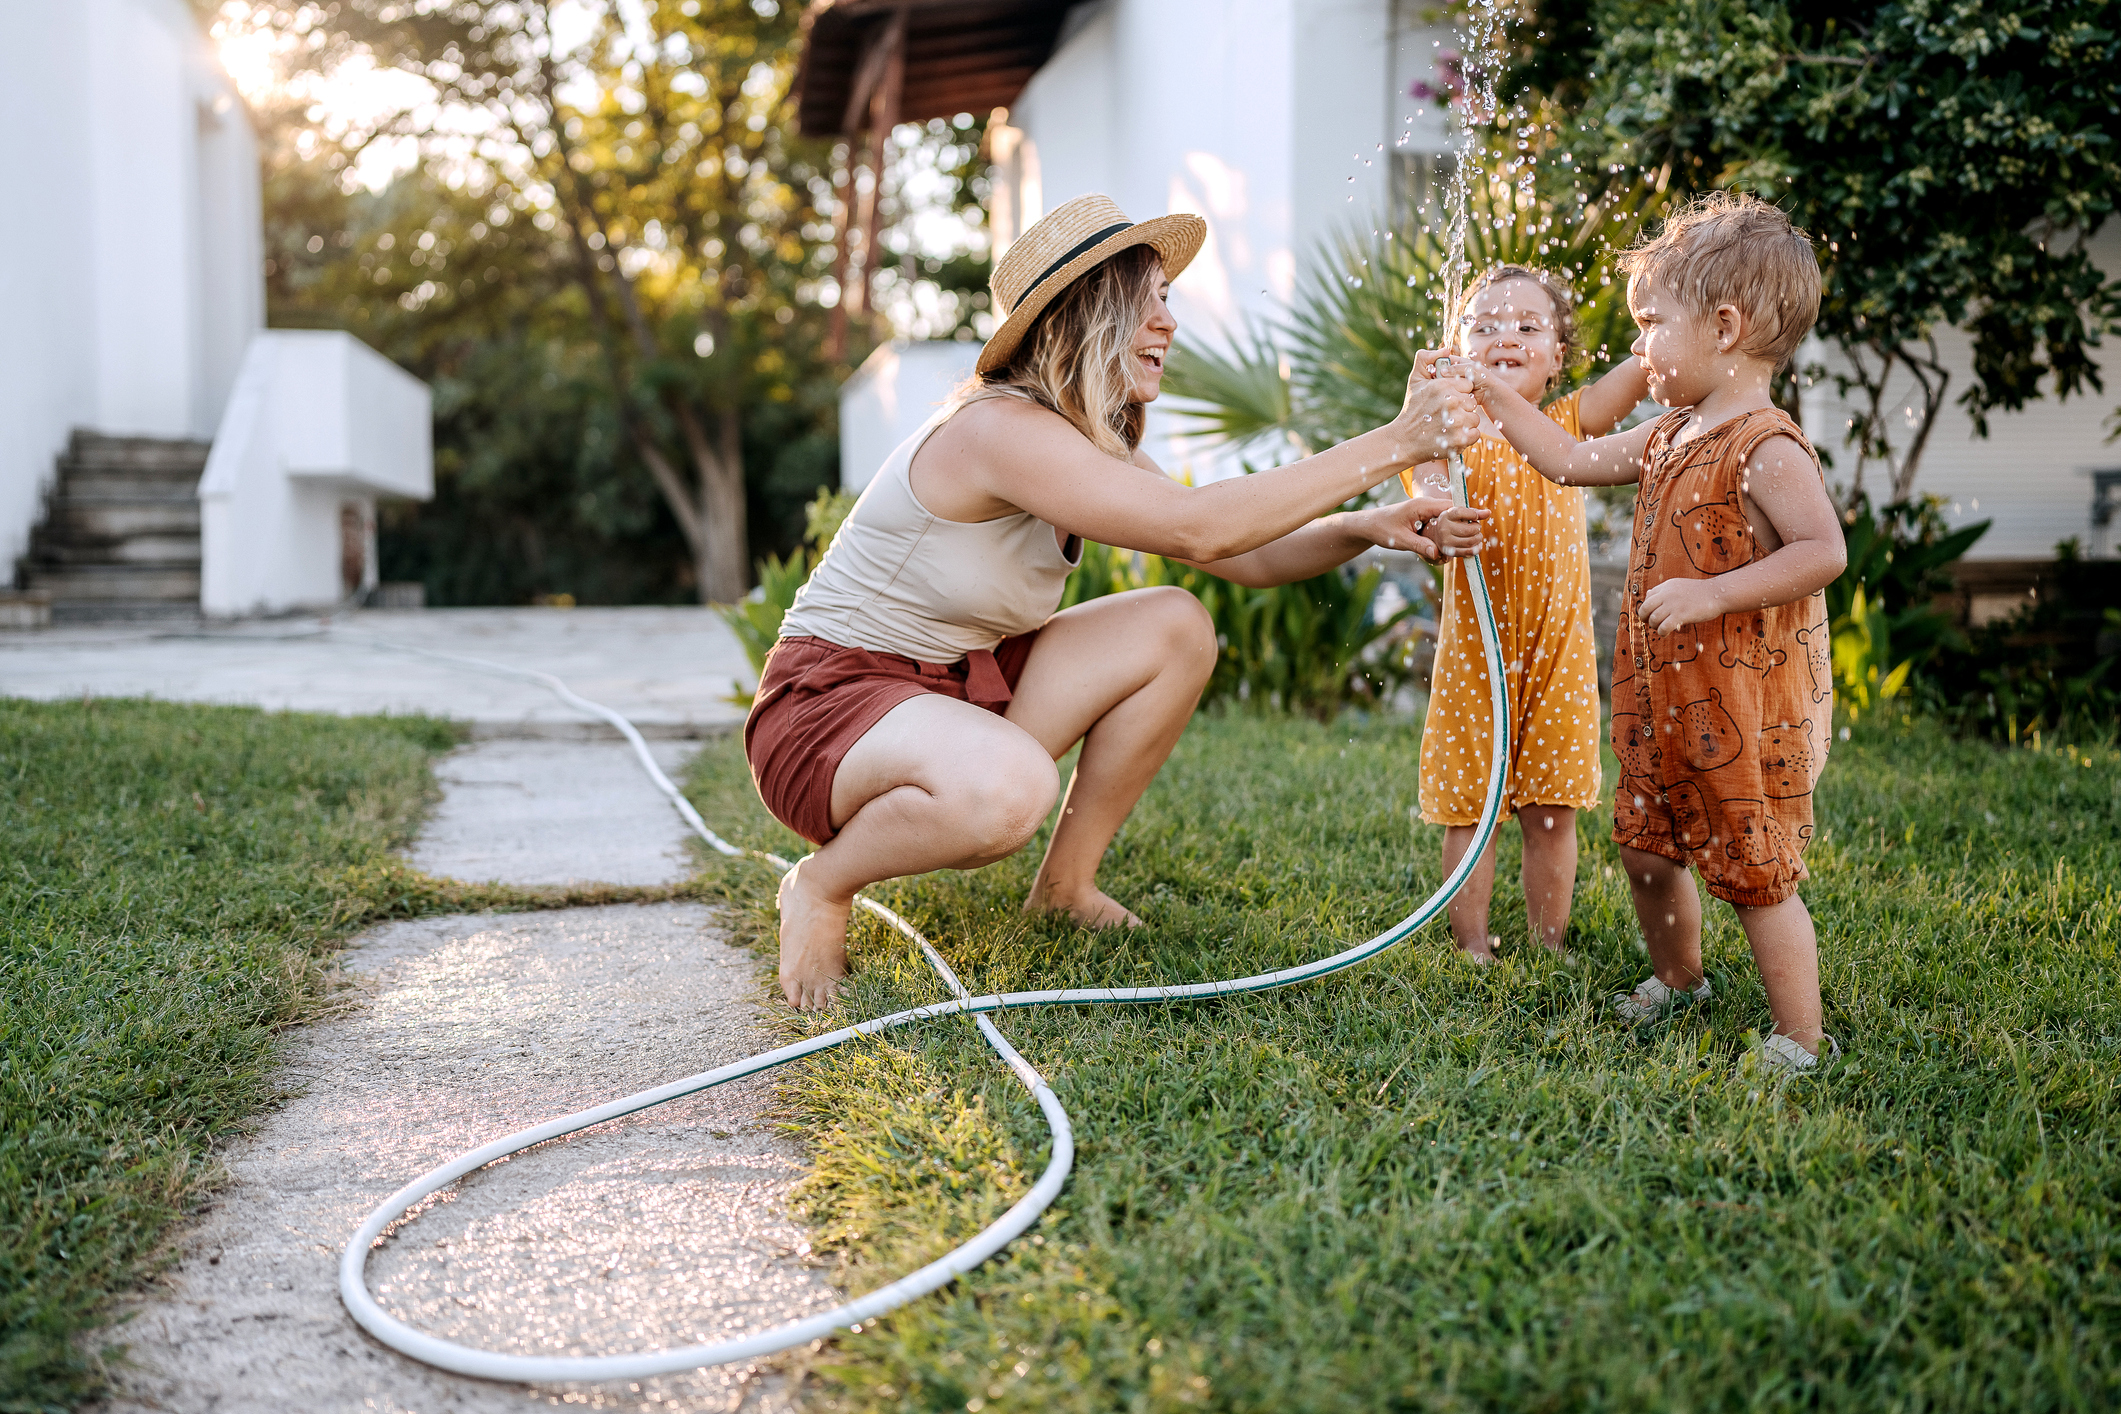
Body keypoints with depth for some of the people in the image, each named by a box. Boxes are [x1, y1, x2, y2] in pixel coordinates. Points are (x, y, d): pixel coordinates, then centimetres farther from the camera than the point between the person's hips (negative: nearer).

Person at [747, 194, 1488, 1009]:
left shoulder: (1094, 449, 6)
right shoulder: (999, 428, -25)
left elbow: (1246, 556, 2)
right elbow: (1197, 527, -33)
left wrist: (1369, 527, -17)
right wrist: (1390, 446, -31)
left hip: (955, 685, 9)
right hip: (825, 702, -9)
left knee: (1175, 628, -5)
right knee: (1008, 784, -40)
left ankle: (1065, 886, 7)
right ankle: (821, 886, -7)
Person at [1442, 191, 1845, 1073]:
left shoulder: (1765, 448, -18)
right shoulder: (1671, 435, 10)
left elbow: (1824, 550, -25)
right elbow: (1573, 462, 19)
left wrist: (1710, 593, -27)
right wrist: (1496, 399, 15)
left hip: (1747, 708, -9)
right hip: (1666, 700, 9)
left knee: (1755, 876, -2)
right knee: (1646, 847, 20)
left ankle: (1799, 1042, 11)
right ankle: (1679, 978, 42)